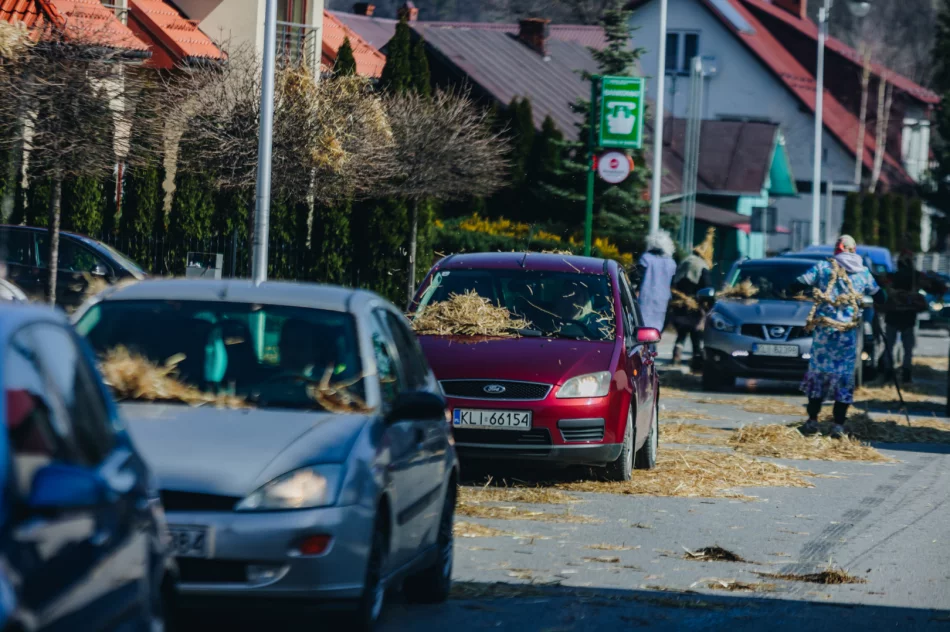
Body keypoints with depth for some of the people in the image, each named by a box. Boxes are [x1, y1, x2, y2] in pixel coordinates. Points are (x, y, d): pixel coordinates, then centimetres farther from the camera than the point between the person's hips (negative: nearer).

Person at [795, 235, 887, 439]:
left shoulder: (823, 267, 0)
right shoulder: (863, 273, 5)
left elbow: (798, 284, -4)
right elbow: (880, 297, 12)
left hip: (823, 328, 0)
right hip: (848, 331, 0)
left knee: (819, 371, 10)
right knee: (844, 375, 5)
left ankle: (812, 420, 10)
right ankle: (838, 425, 1)